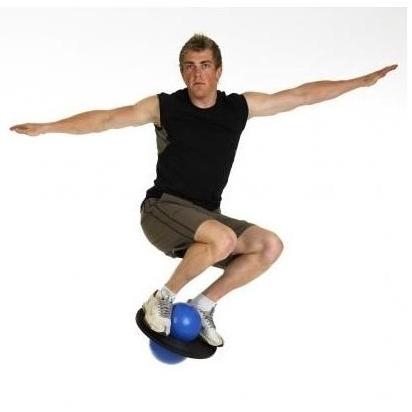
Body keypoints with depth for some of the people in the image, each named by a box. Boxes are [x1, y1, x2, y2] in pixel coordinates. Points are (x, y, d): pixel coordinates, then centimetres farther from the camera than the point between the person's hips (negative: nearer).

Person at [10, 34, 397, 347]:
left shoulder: (240, 106, 6)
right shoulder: (165, 106, -2)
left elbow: (301, 94, 9)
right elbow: (107, 118, -3)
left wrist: (361, 81, 10)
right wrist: (46, 127, -8)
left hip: (205, 216, 5)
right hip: (163, 208, -5)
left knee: (270, 246, -12)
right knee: (223, 239, -33)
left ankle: (202, 307, 4)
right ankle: (162, 300, -8)